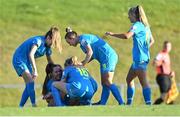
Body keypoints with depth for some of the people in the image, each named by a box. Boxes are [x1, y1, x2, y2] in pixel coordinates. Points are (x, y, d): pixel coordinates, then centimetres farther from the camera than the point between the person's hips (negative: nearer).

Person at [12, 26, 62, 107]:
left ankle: (21, 107, 11)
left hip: (27, 62, 9)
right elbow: (31, 54, -36)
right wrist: (35, 70, -41)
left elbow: (49, 60, 13)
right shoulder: (39, 41, -24)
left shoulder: (47, 46, 3)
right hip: (19, 59, -9)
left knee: (29, 85, 5)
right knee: (30, 81, -21)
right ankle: (34, 105, -24)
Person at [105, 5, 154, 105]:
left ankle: (148, 103, -17)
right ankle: (129, 102, 19)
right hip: (144, 57, 9)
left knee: (143, 82, -12)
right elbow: (152, 41, 26)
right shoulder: (145, 26, 16)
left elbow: (126, 36, -27)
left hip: (140, 58, -9)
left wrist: (112, 34, -19)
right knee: (129, 79, 17)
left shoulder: (137, 25, -12)